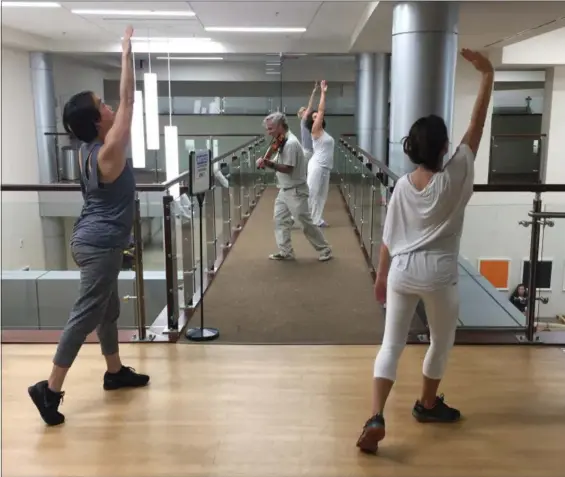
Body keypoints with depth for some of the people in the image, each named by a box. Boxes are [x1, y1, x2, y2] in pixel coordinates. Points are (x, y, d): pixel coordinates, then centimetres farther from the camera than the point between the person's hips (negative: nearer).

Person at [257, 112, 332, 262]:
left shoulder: (291, 143, -22)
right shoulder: (282, 142, 9)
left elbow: (288, 168, -23)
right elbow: (278, 164, 10)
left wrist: (269, 163, -28)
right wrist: (265, 161, -8)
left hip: (295, 191, -9)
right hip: (284, 190, 9)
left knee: (306, 223, -1)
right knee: (280, 220, 7)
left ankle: (325, 249, 13)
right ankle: (286, 252, 14)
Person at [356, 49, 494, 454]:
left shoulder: (402, 185, -1)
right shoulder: (454, 179, -11)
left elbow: (388, 238, 3)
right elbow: (477, 126, -6)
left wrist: (381, 276, 14)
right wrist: (488, 75, 0)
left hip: (402, 272, 3)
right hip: (438, 274, -3)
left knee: (391, 345, 8)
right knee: (442, 341, 22)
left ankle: (376, 418, -4)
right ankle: (428, 404, 39)